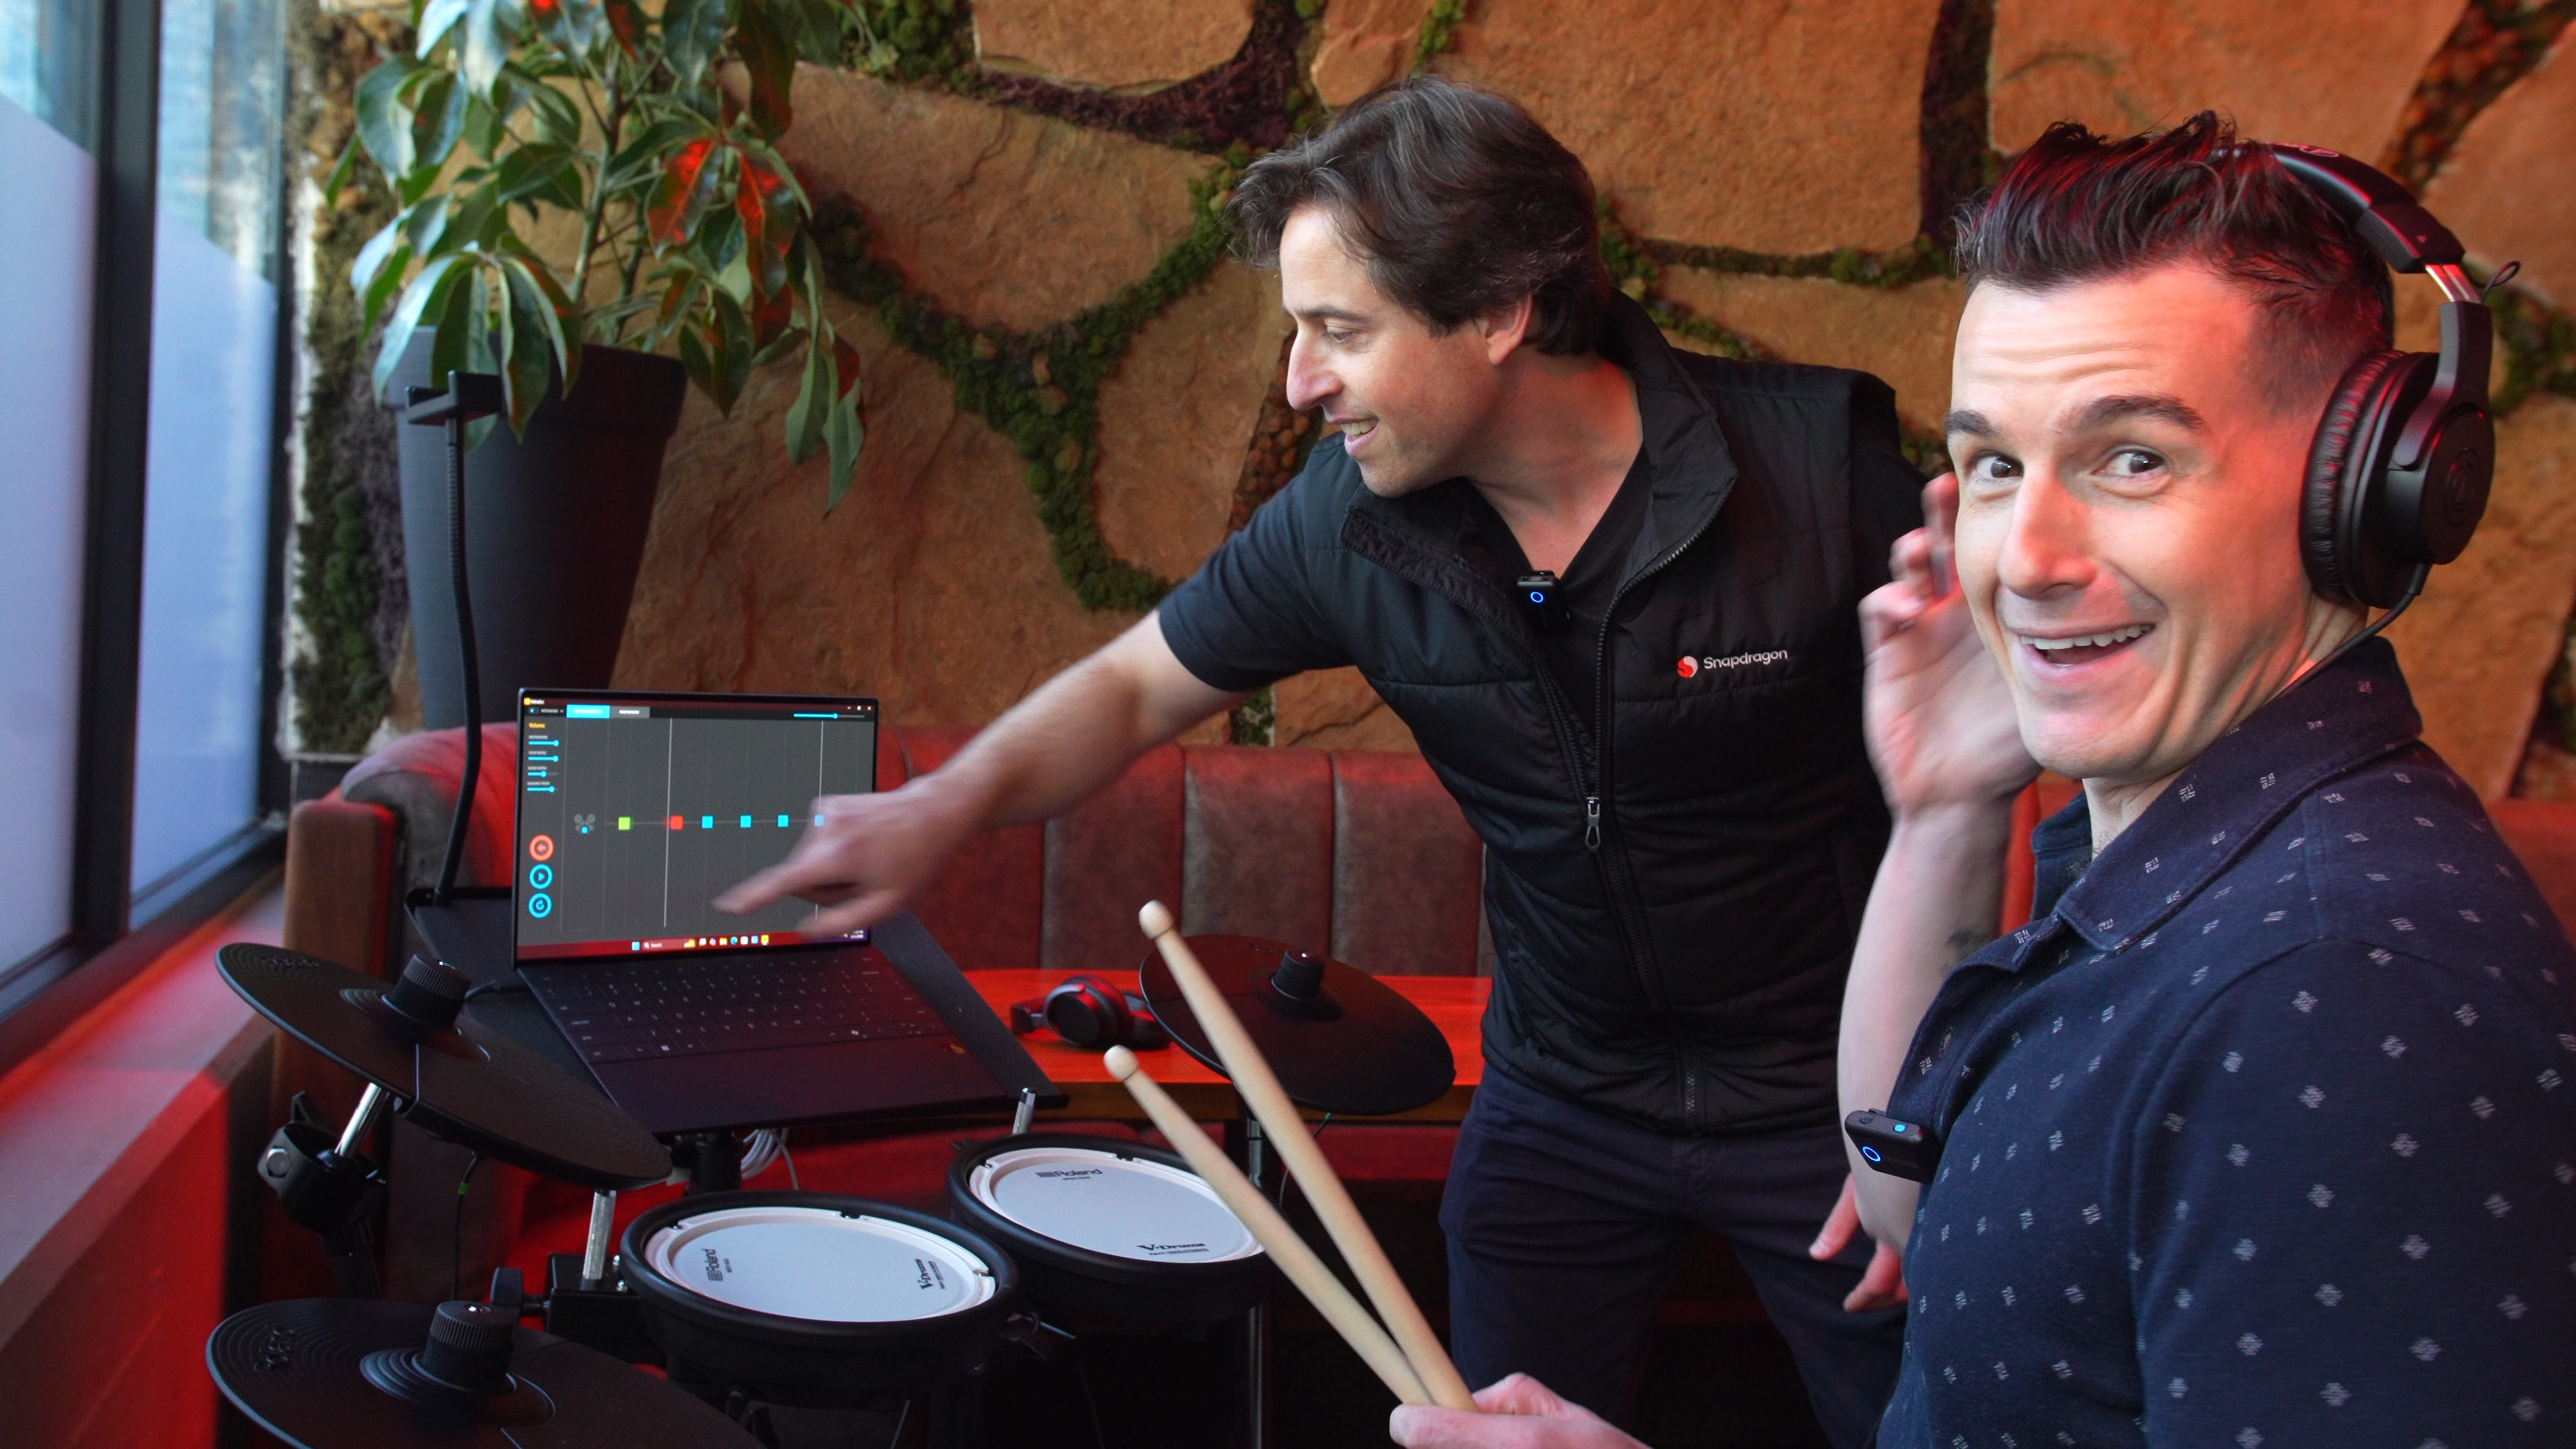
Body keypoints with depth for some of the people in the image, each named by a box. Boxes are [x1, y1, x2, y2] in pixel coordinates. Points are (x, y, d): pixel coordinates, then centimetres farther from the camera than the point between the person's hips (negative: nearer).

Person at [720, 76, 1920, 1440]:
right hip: (1560, 1105, 3)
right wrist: (953, 799, -19)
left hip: (1828, 1097, -2)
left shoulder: (1819, 461, -22)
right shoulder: (1350, 521, -12)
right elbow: (1136, 683, 0)